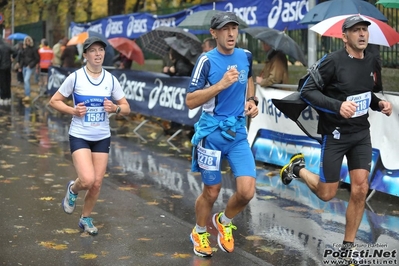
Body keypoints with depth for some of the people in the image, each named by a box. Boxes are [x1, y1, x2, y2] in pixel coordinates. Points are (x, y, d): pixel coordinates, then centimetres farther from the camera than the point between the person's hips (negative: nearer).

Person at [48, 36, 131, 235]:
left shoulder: (110, 79, 0)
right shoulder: (75, 77, -9)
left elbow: (126, 108, 7)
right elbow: (54, 101, -1)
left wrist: (115, 108, -15)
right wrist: (73, 110, -17)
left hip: (102, 138, 3)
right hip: (79, 136, -3)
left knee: (97, 183, 5)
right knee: (88, 180, -20)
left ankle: (85, 218, 29)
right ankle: (73, 189, 17)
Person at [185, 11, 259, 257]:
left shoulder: (246, 56, 3)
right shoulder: (207, 60, -12)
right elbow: (190, 101, -15)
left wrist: (252, 101, 7)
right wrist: (221, 84, -24)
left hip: (238, 133, 4)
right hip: (212, 133, -4)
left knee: (247, 192, -8)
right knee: (212, 192, 8)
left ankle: (224, 221, 24)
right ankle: (199, 233, 37)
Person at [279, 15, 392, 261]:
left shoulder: (371, 61, 3)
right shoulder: (334, 61, -18)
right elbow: (307, 91, -19)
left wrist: (379, 104, -3)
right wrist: (338, 105, -32)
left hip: (361, 132, 5)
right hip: (335, 133, -5)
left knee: (360, 190, -2)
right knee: (327, 194, 4)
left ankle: (348, 247, 13)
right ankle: (298, 168, 35)